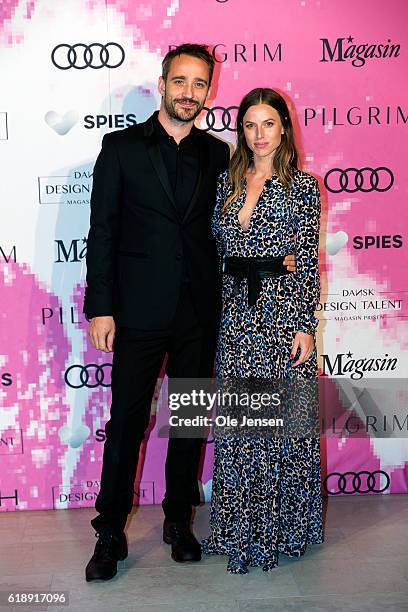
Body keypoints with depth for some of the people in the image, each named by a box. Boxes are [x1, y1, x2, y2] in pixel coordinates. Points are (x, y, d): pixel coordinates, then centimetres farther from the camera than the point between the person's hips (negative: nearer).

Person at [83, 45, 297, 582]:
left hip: (199, 313, 3)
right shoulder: (122, 147, 1)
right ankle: (111, 533, 20)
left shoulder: (217, 154, 10)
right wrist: (100, 308, -8)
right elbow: (102, 231, -2)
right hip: (140, 311, -3)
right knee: (127, 422, 3)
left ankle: (179, 521, 30)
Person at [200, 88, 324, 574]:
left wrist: (306, 326, -9)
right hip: (236, 310, 4)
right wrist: (218, 309, 6)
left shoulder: (303, 186, -1)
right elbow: (217, 246, 12)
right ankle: (240, 527, 23)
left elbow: (309, 261, -4)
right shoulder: (227, 181, 10)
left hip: (284, 306, -3)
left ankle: (283, 523, 21)